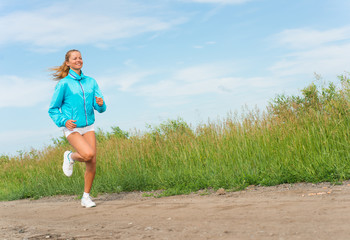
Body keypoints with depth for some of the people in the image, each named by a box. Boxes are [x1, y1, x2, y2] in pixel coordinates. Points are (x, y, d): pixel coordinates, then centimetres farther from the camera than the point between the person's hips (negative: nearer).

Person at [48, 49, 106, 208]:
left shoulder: (91, 82, 7)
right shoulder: (64, 84, -4)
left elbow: (100, 108, 6)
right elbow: (53, 110, 0)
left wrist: (100, 103, -18)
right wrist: (63, 121, -17)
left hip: (88, 127, 4)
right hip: (71, 128, -4)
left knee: (92, 163, -3)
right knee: (88, 155, -25)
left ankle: (86, 197, 14)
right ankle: (70, 157, 9)